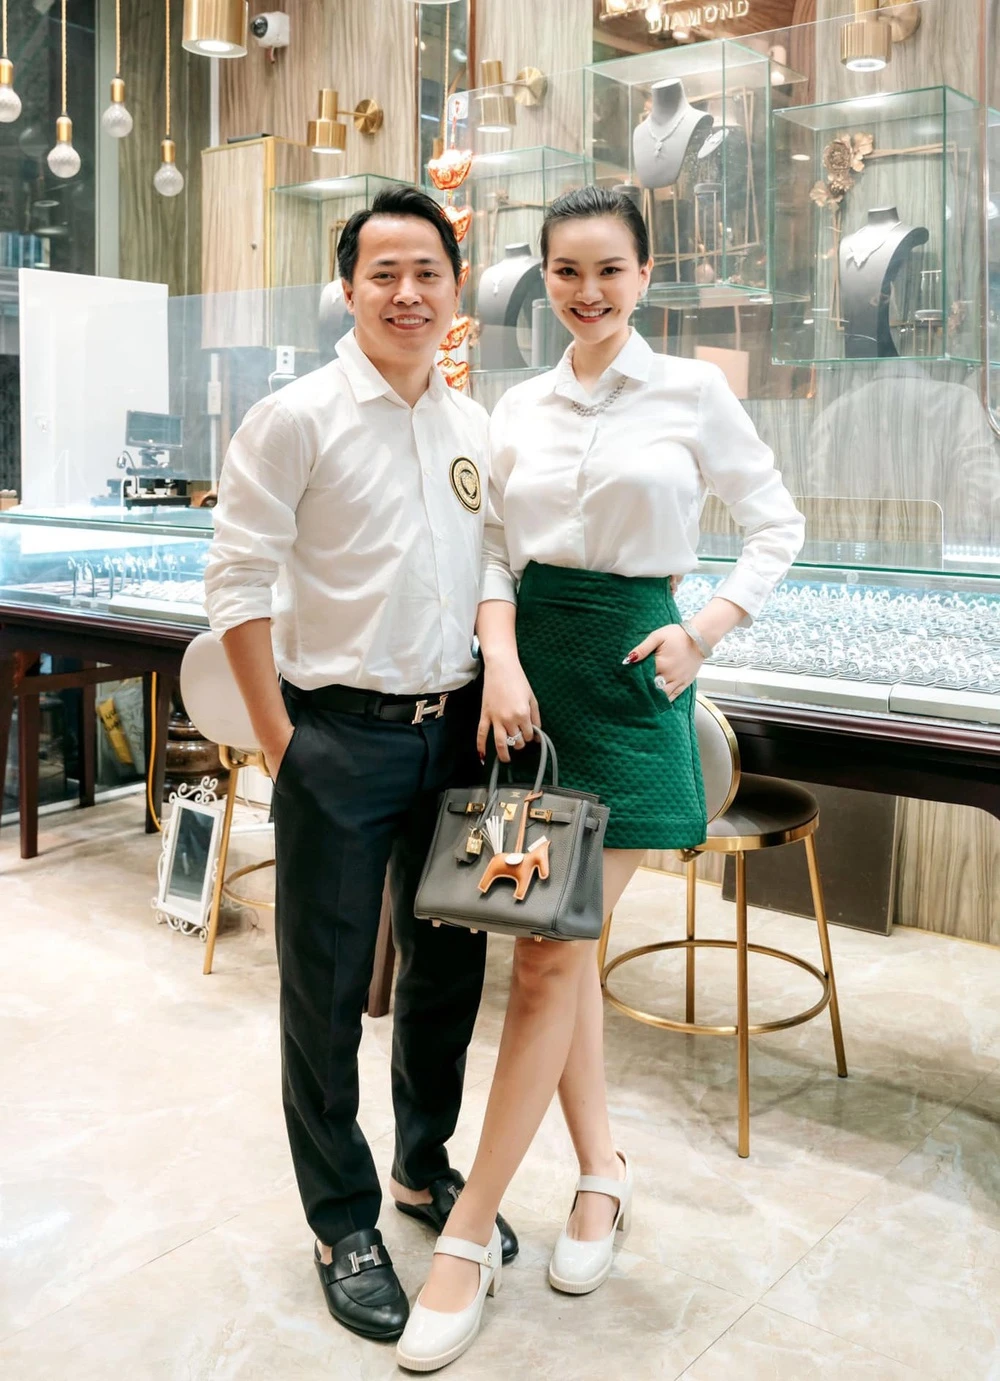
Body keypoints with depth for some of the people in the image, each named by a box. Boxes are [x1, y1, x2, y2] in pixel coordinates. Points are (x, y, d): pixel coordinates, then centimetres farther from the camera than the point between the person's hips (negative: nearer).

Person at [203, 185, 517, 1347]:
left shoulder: (473, 426, 9)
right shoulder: (296, 418, -9)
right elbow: (238, 584, -10)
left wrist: (497, 695, 8)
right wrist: (280, 741, -11)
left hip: (454, 729, 6)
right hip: (342, 736, -5)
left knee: (449, 966, 16)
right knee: (325, 986, 6)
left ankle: (425, 1166, 39)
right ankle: (343, 1224, 25)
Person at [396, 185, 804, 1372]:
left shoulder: (691, 393, 1)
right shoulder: (518, 409, 10)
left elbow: (777, 526, 5)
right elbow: (496, 553, 7)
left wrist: (707, 629, -8)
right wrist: (502, 659, -11)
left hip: (630, 671, -4)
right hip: (532, 662, 5)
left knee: (551, 951, -7)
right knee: (556, 930, 9)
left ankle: (468, 1234, 3)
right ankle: (601, 1170, 28)